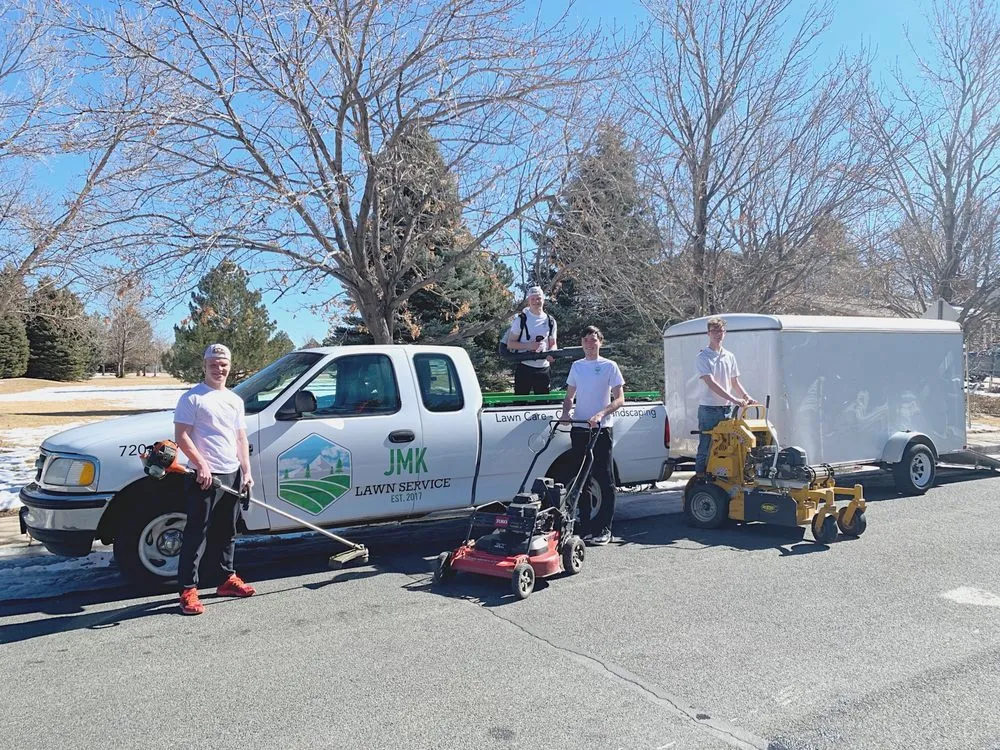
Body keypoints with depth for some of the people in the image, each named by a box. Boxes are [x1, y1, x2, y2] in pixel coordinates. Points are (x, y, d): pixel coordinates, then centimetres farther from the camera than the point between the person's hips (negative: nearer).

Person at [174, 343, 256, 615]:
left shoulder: (235, 400, 15)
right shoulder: (193, 397, -5)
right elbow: (181, 436, -11)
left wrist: (246, 471, 8)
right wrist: (202, 465, -18)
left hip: (232, 475, 7)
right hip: (204, 477, -7)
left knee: (227, 531, 16)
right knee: (196, 533, -6)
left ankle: (228, 578, 28)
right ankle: (188, 590, -2)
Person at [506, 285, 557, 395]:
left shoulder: (550, 321, 8)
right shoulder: (521, 319, -3)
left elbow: (553, 344, 15)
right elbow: (510, 344, -4)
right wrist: (528, 346, -20)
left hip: (543, 368, 4)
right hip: (524, 368, -3)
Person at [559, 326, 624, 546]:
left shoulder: (609, 366, 0)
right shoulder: (576, 366, 14)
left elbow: (619, 399, -5)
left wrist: (601, 414, -20)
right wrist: (565, 411, -1)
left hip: (601, 429, -5)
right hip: (579, 429, 5)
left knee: (604, 480, -4)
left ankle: (604, 529, 1)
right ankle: (586, 528, 18)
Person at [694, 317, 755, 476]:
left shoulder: (729, 356, 13)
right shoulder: (703, 357, -7)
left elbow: (735, 382, 18)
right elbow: (711, 384, -18)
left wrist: (746, 396, -1)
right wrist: (735, 399, -24)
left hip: (727, 409, 6)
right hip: (709, 409, -6)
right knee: (706, 449, -3)